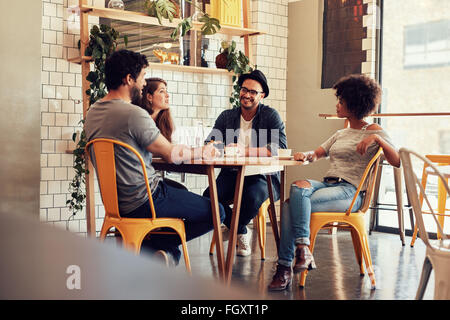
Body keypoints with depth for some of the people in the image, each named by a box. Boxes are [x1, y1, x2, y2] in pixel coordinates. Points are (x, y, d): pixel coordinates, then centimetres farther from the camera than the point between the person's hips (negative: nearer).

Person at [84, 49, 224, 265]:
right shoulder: (133, 114, -21)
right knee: (215, 212, -1)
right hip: (141, 203, -9)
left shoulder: (92, 113, 6)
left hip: (114, 200, 9)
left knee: (180, 190, 33)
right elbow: (170, 154, -14)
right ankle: (154, 246, 0)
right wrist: (202, 152, 4)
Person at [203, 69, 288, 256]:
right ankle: (241, 233, 3)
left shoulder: (270, 116, 0)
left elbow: (280, 148, -14)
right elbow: (209, 143, 6)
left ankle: (232, 227, 0)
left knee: (253, 197, -37)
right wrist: (218, 147, -20)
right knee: (209, 196, -26)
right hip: (232, 174, 3)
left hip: (264, 175, -3)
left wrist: (246, 151, -26)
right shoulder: (227, 116, 13)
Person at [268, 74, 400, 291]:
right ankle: (283, 267, -29)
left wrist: (377, 138, -21)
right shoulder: (341, 134, 27)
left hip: (350, 191, -6)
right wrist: (306, 155, 4)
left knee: (295, 200, -30)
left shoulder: (373, 131, 5)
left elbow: (397, 161, -8)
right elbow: (317, 154, 28)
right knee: (289, 205, -25)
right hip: (327, 184, 6)